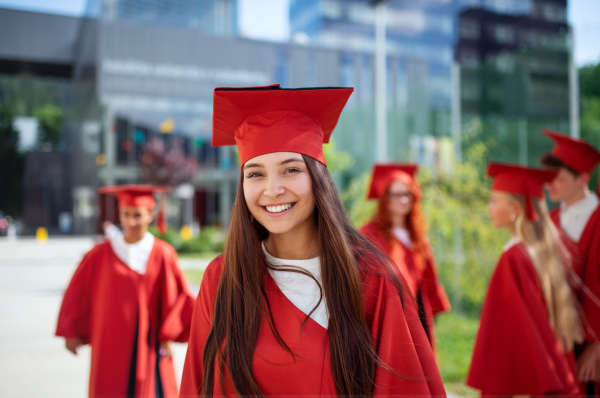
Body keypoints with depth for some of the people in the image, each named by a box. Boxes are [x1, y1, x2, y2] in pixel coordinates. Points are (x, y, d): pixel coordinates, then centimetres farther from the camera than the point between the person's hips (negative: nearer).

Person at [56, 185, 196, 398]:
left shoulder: (162, 254, -6)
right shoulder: (101, 254, -3)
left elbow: (179, 295, -2)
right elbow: (77, 292, 6)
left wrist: (167, 336, -3)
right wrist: (72, 332, 9)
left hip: (148, 346, -1)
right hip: (109, 346, 1)